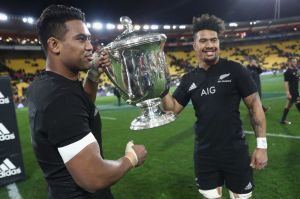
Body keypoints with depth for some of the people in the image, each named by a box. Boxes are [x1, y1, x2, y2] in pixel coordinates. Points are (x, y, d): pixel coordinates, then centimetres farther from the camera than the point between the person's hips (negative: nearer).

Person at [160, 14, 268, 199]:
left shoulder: (234, 70, -9)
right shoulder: (189, 79, 1)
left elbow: (255, 104, -6)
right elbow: (172, 109, 1)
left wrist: (262, 145, -9)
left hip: (235, 152, -2)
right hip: (204, 154, 3)